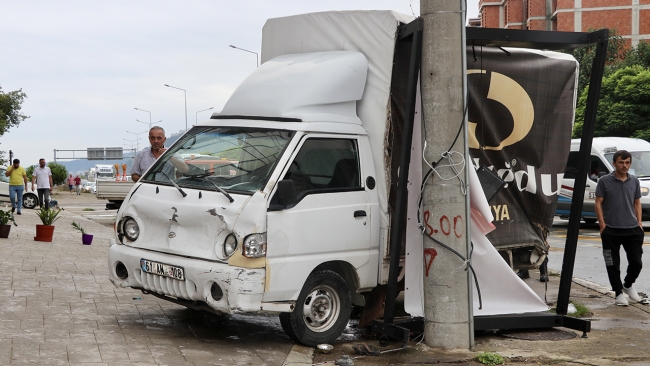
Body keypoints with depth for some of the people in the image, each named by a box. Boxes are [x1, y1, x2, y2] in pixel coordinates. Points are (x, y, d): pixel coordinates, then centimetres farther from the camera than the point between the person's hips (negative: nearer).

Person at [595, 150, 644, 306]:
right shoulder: (604, 181, -3)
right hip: (611, 230, -3)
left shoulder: (634, 181, 8)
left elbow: (637, 203, 15)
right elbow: (598, 203, -1)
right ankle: (619, 293, 16)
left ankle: (628, 285, 29)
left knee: (636, 262, 3)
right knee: (613, 264, 3)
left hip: (632, 229, 3)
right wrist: (602, 225, -8)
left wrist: (639, 223, 5)